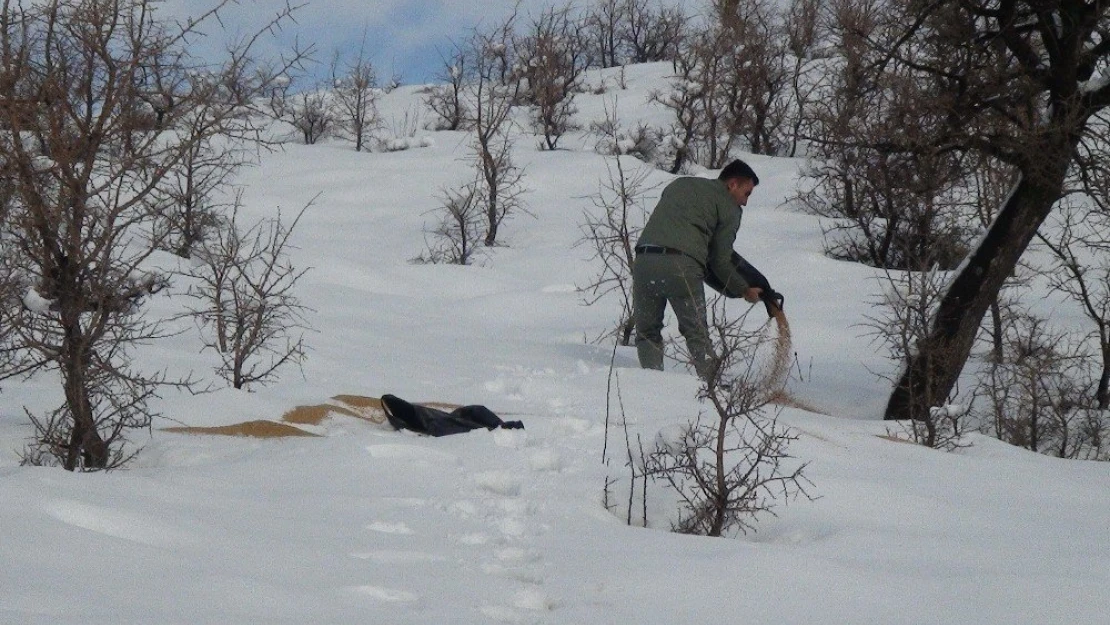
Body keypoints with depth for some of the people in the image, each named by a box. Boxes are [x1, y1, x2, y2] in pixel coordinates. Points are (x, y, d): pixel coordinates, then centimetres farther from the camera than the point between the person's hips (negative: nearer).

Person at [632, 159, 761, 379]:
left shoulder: (678, 184, 30)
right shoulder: (729, 207, 13)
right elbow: (720, 261, 8)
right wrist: (745, 289, 23)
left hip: (644, 259, 4)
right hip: (682, 265, -4)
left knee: (647, 331, 14)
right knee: (697, 334, 9)